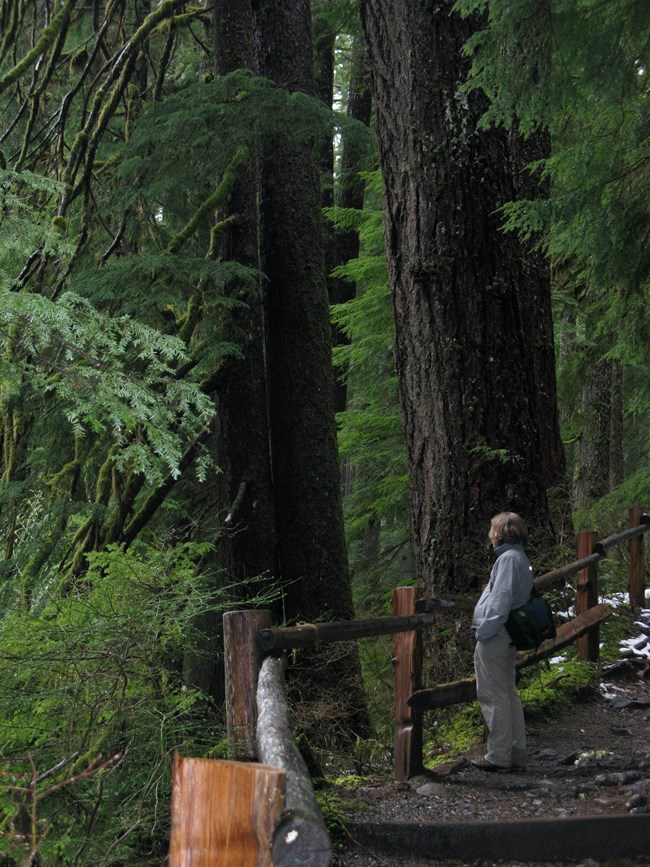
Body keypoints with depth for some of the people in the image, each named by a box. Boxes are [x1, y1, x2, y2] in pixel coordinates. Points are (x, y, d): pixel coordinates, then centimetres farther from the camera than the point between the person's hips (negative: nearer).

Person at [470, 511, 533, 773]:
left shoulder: (509, 558, -15)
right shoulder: (522, 560, 15)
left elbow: (501, 600, -21)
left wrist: (484, 632, -17)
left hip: (494, 640, -10)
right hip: (508, 638, 10)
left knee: (494, 698, -5)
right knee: (509, 696, 13)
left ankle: (498, 757, -2)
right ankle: (516, 756, 18)